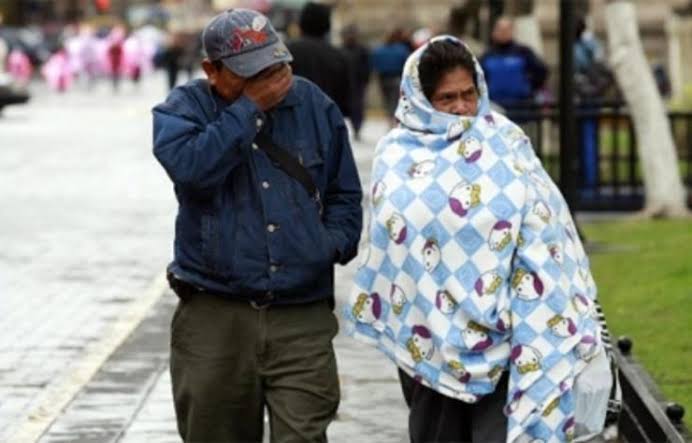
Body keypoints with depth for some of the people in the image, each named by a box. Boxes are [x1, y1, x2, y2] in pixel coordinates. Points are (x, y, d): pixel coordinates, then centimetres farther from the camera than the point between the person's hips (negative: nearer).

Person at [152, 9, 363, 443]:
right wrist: (251, 108, -16)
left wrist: (334, 243, -1)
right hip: (214, 314, -1)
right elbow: (191, 166, -21)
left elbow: (345, 194, 18)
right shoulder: (185, 109, 1)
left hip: (303, 315, 1)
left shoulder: (314, 105, 8)